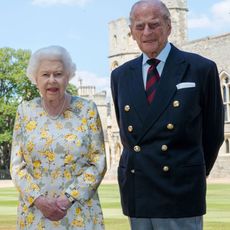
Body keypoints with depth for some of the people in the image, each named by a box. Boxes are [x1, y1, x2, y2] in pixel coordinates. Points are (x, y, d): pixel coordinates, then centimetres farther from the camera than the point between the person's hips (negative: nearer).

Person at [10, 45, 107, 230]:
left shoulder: (87, 110, -1)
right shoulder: (25, 111, 3)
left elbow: (98, 162, -3)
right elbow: (17, 164, 3)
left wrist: (69, 198, -12)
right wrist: (38, 199, -11)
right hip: (35, 213, 1)